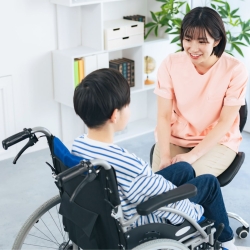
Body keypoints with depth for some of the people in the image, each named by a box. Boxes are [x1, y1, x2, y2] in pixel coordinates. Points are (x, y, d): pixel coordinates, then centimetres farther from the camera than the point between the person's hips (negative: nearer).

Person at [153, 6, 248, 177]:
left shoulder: (235, 70, -17)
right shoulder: (170, 64, -11)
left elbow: (225, 122, -13)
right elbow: (164, 116, -10)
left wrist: (193, 155, -21)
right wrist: (165, 156, -23)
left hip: (218, 142, -2)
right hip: (174, 138, 2)